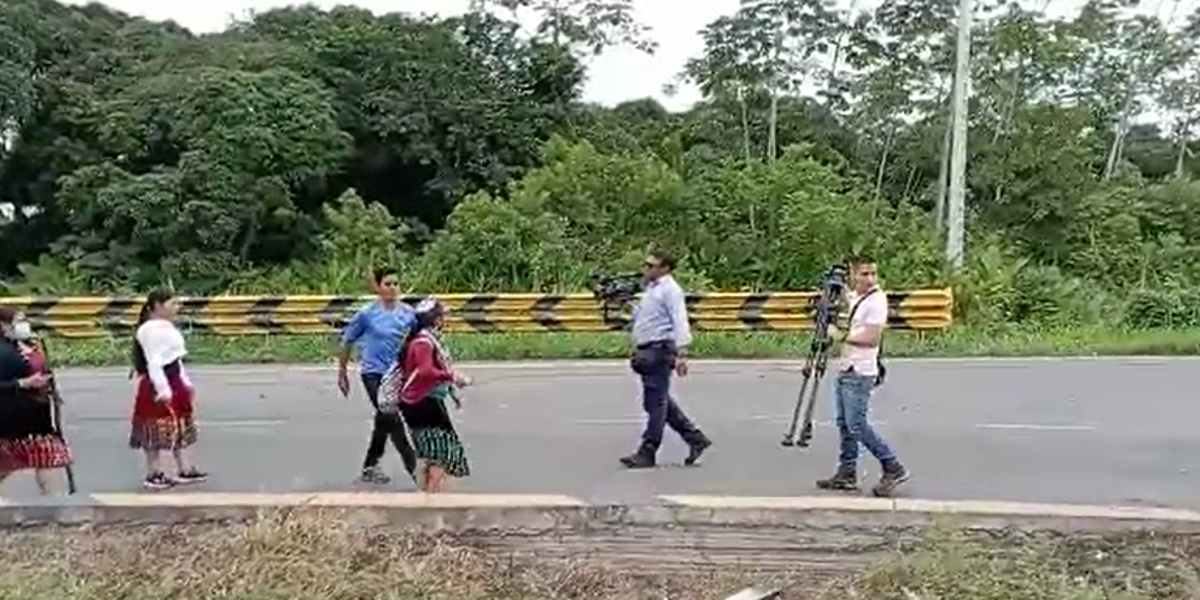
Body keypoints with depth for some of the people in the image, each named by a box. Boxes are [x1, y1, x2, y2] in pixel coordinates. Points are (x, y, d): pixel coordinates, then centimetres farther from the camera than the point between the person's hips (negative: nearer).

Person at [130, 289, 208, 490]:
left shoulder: (166, 327, 13)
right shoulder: (150, 330, -18)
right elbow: (154, 362, -23)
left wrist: (186, 383, 20)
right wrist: (162, 389, -27)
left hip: (173, 382, 11)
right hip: (158, 384, -11)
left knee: (180, 428, 14)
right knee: (157, 430, -2)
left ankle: (185, 470, 22)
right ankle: (153, 475, 7)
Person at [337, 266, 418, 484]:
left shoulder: (408, 313, -1)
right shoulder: (367, 313, -8)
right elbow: (347, 341, 3)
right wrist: (342, 372, 8)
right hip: (374, 373, -4)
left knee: (384, 421, 14)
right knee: (391, 419, -13)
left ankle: (369, 467, 31)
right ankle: (414, 466, -7)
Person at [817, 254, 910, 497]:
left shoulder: (876, 300, -15)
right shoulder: (854, 295, 11)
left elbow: (872, 338, -22)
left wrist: (841, 336, -14)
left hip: (860, 374, -9)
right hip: (846, 370, 9)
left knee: (856, 425, -8)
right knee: (844, 423, 11)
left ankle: (893, 469, 4)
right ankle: (847, 474, 19)